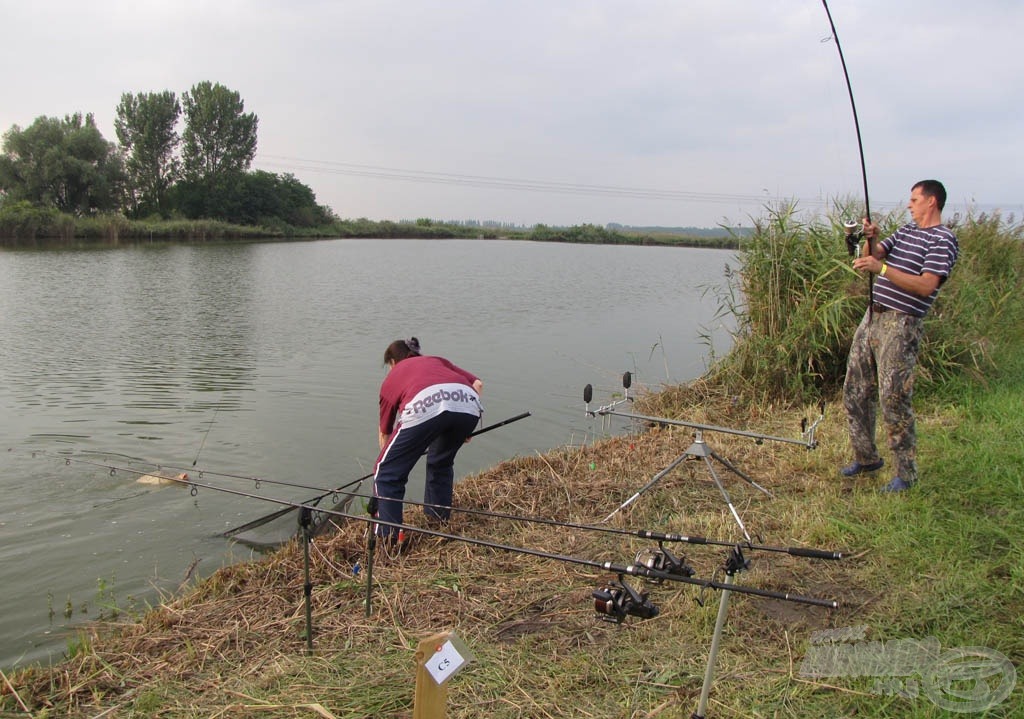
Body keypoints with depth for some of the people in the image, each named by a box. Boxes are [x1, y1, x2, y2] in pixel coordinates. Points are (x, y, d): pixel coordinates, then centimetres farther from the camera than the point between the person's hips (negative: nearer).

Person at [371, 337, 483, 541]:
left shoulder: (391, 379, 35)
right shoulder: (438, 361, 41)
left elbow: (385, 431, 42)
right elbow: (477, 383, 27)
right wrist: (462, 427, 34)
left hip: (424, 408, -4)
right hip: (469, 403, 4)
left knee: (387, 472, 14)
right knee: (441, 462, 33)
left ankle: (387, 533, 7)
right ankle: (439, 517, 37)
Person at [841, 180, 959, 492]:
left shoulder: (943, 240, -8)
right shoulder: (906, 231, 18)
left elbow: (926, 286, -20)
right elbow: (872, 256, 11)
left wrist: (881, 268, -24)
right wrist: (871, 239, -10)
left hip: (901, 325, -8)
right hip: (872, 316, 9)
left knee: (893, 399, -8)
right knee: (855, 392, 11)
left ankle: (906, 472, 5)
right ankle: (866, 457, 25)